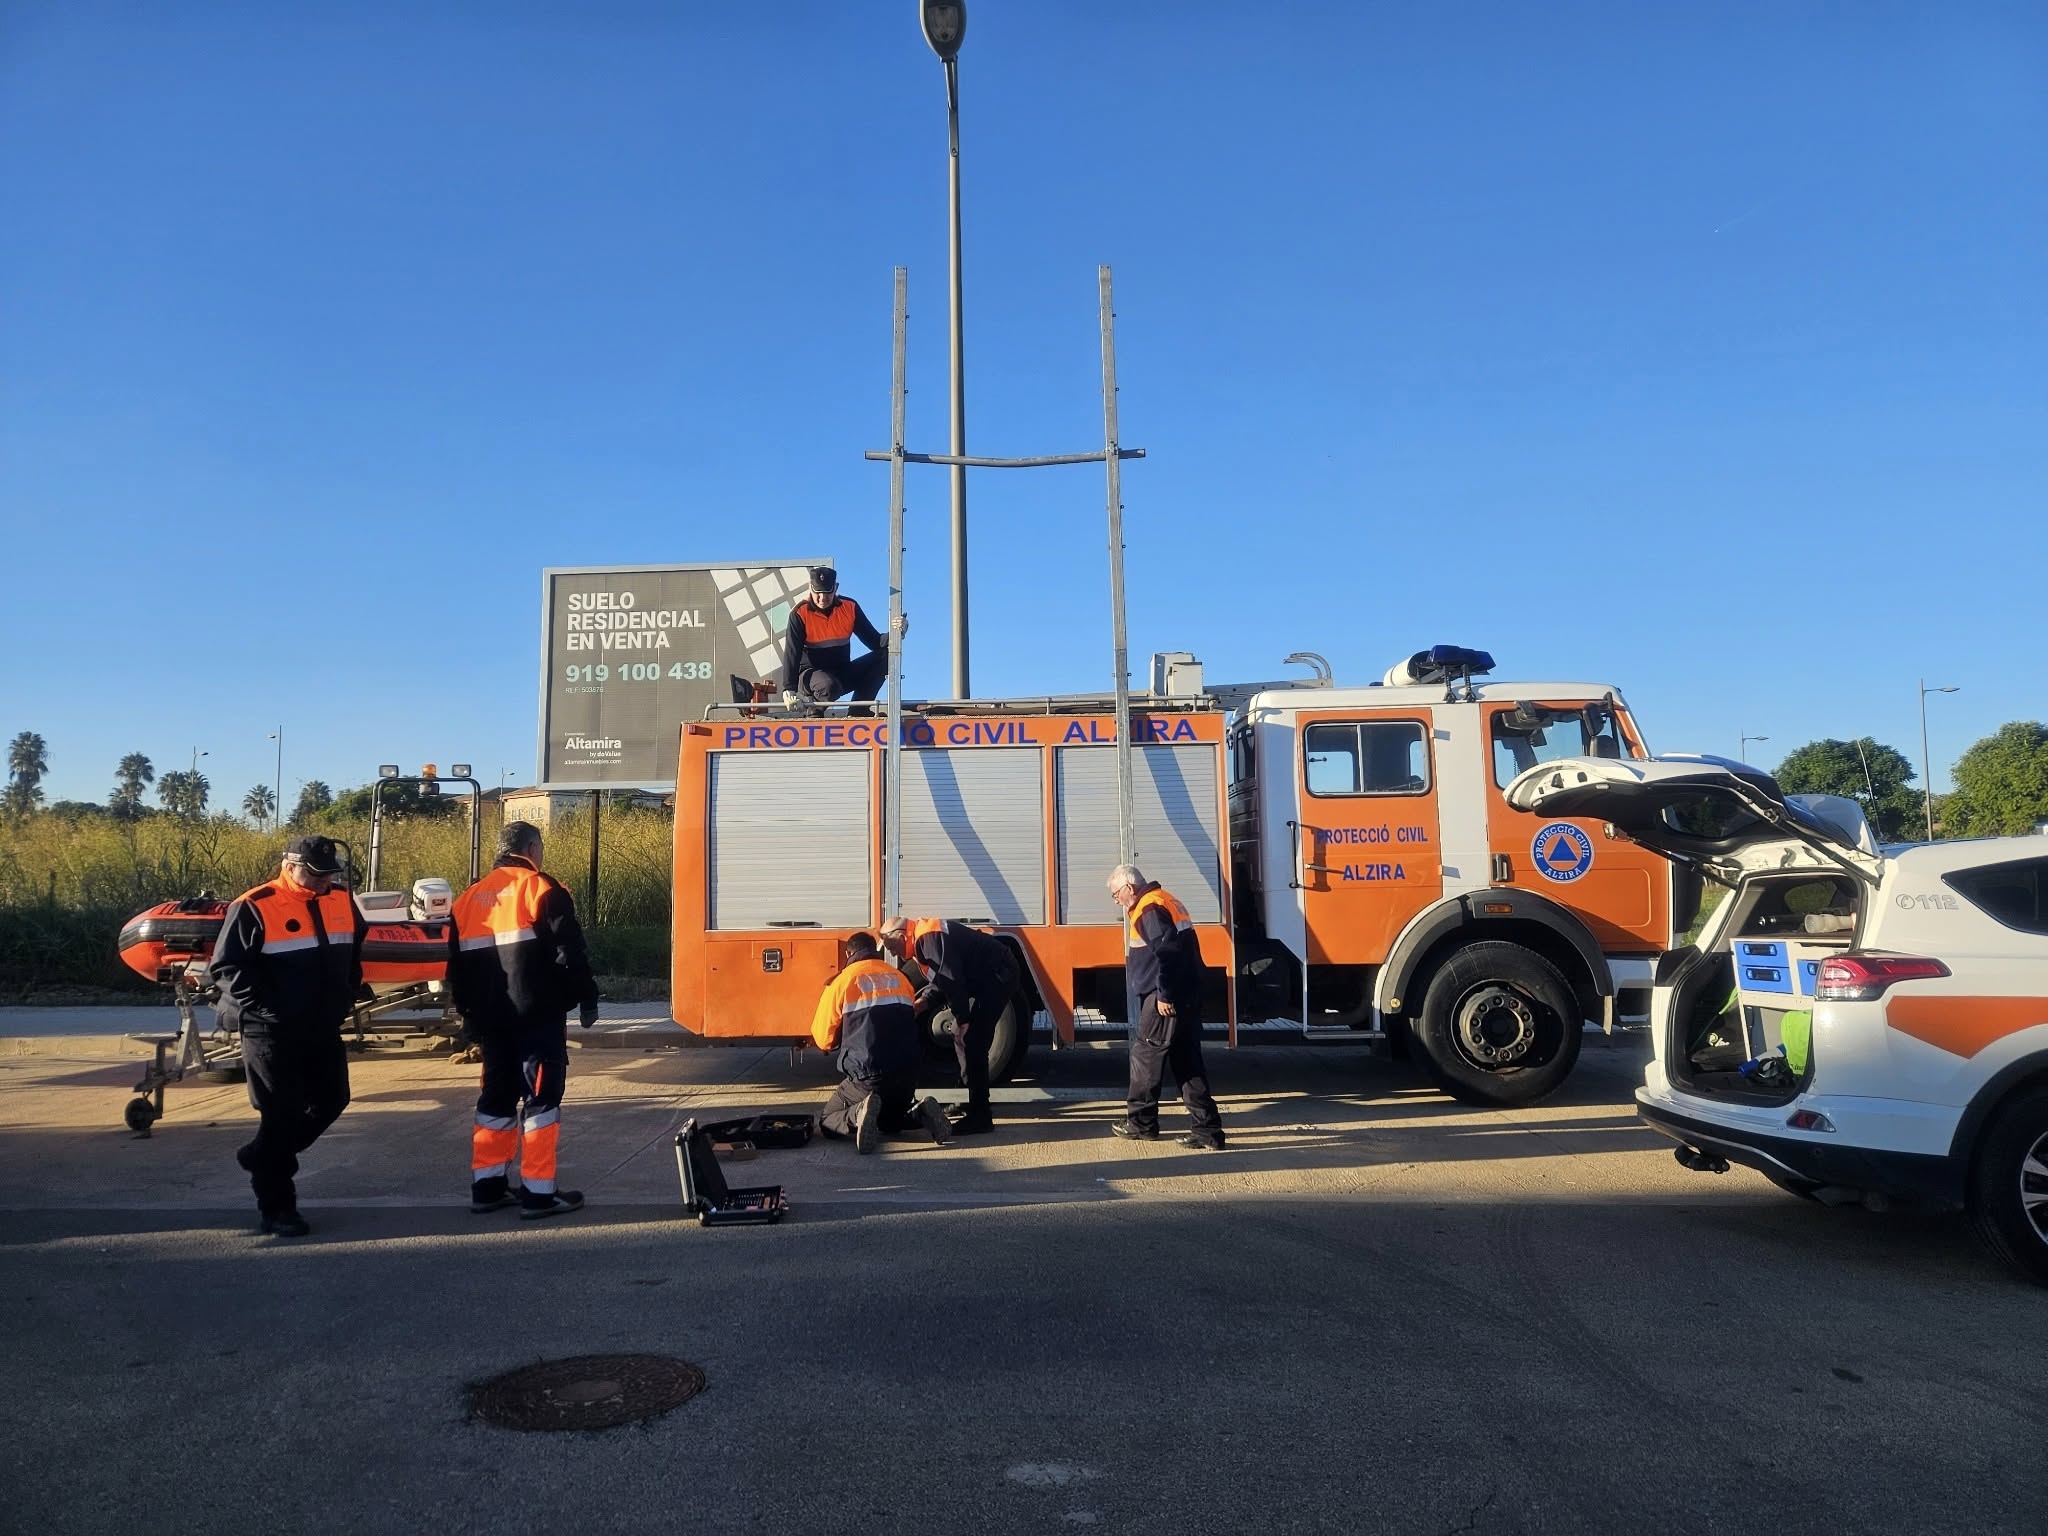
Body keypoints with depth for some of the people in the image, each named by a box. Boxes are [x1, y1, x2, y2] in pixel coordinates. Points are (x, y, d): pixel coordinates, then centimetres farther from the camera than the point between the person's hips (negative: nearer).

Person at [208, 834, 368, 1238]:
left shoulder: (342, 901, 5)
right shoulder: (254, 908, -14)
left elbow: (354, 953, 20)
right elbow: (226, 967, -12)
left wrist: (346, 997, 13)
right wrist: (264, 1008, -17)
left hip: (324, 1029, 7)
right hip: (272, 1032, -7)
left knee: (332, 1100, 14)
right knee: (282, 1114, -1)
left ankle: (263, 1158, 36)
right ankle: (275, 1209, 11)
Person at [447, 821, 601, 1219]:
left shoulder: (469, 898, 13)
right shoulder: (542, 889, -8)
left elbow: (457, 968, 17)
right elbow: (570, 953, -13)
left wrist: (470, 1016, 25)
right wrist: (587, 998, -3)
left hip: (491, 1021, 7)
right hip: (538, 1018, -6)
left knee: (496, 1097, 16)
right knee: (541, 1098, -1)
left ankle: (487, 1186, 20)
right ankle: (538, 1192, -1)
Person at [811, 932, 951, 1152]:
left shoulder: (841, 981, 0)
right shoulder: (899, 977, 14)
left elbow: (824, 1039, 4)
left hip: (868, 1076, -5)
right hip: (908, 1073, 5)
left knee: (827, 1120, 14)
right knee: (889, 1122, 30)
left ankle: (859, 1115, -19)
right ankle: (919, 1113, -3)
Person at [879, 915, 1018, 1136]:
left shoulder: (929, 938, -20)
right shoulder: (923, 939, 13)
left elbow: (952, 980, -24)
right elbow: (942, 979, 20)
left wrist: (963, 1020, -18)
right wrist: (922, 1002, 6)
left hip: (998, 976, -11)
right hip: (989, 977, 11)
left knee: (972, 1042, -14)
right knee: (961, 1036, 17)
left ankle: (980, 1117, -12)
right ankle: (971, 1101, 28)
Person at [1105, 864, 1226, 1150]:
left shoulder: (1150, 909, -13)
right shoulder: (1163, 901, 19)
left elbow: (1167, 952, -23)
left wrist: (1164, 995, -20)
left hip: (1167, 999, -10)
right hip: (1187, 995, 10)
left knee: (1145, 1053, 3)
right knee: (1187, 1061, 9)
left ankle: (1141, 1122, 15)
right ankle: (1207, 1130, 7)